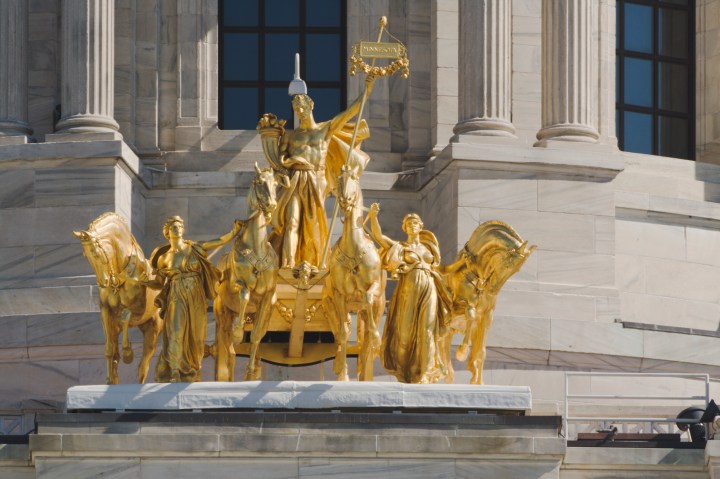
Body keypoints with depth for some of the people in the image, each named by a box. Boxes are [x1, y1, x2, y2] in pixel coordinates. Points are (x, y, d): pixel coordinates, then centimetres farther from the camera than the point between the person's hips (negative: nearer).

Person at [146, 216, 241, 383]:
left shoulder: (194, 249, 6)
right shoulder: (164, 258, 6)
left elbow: (220, 242, 5)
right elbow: (159, 283, 11)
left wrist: (235, 230, -5)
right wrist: (141, 283, -5)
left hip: (196, 298, 2)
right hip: (177, 299, -2)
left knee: (194, 337, 5)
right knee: (176, 333, -16)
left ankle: (191, 372, 17)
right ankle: (174, 373, -18)